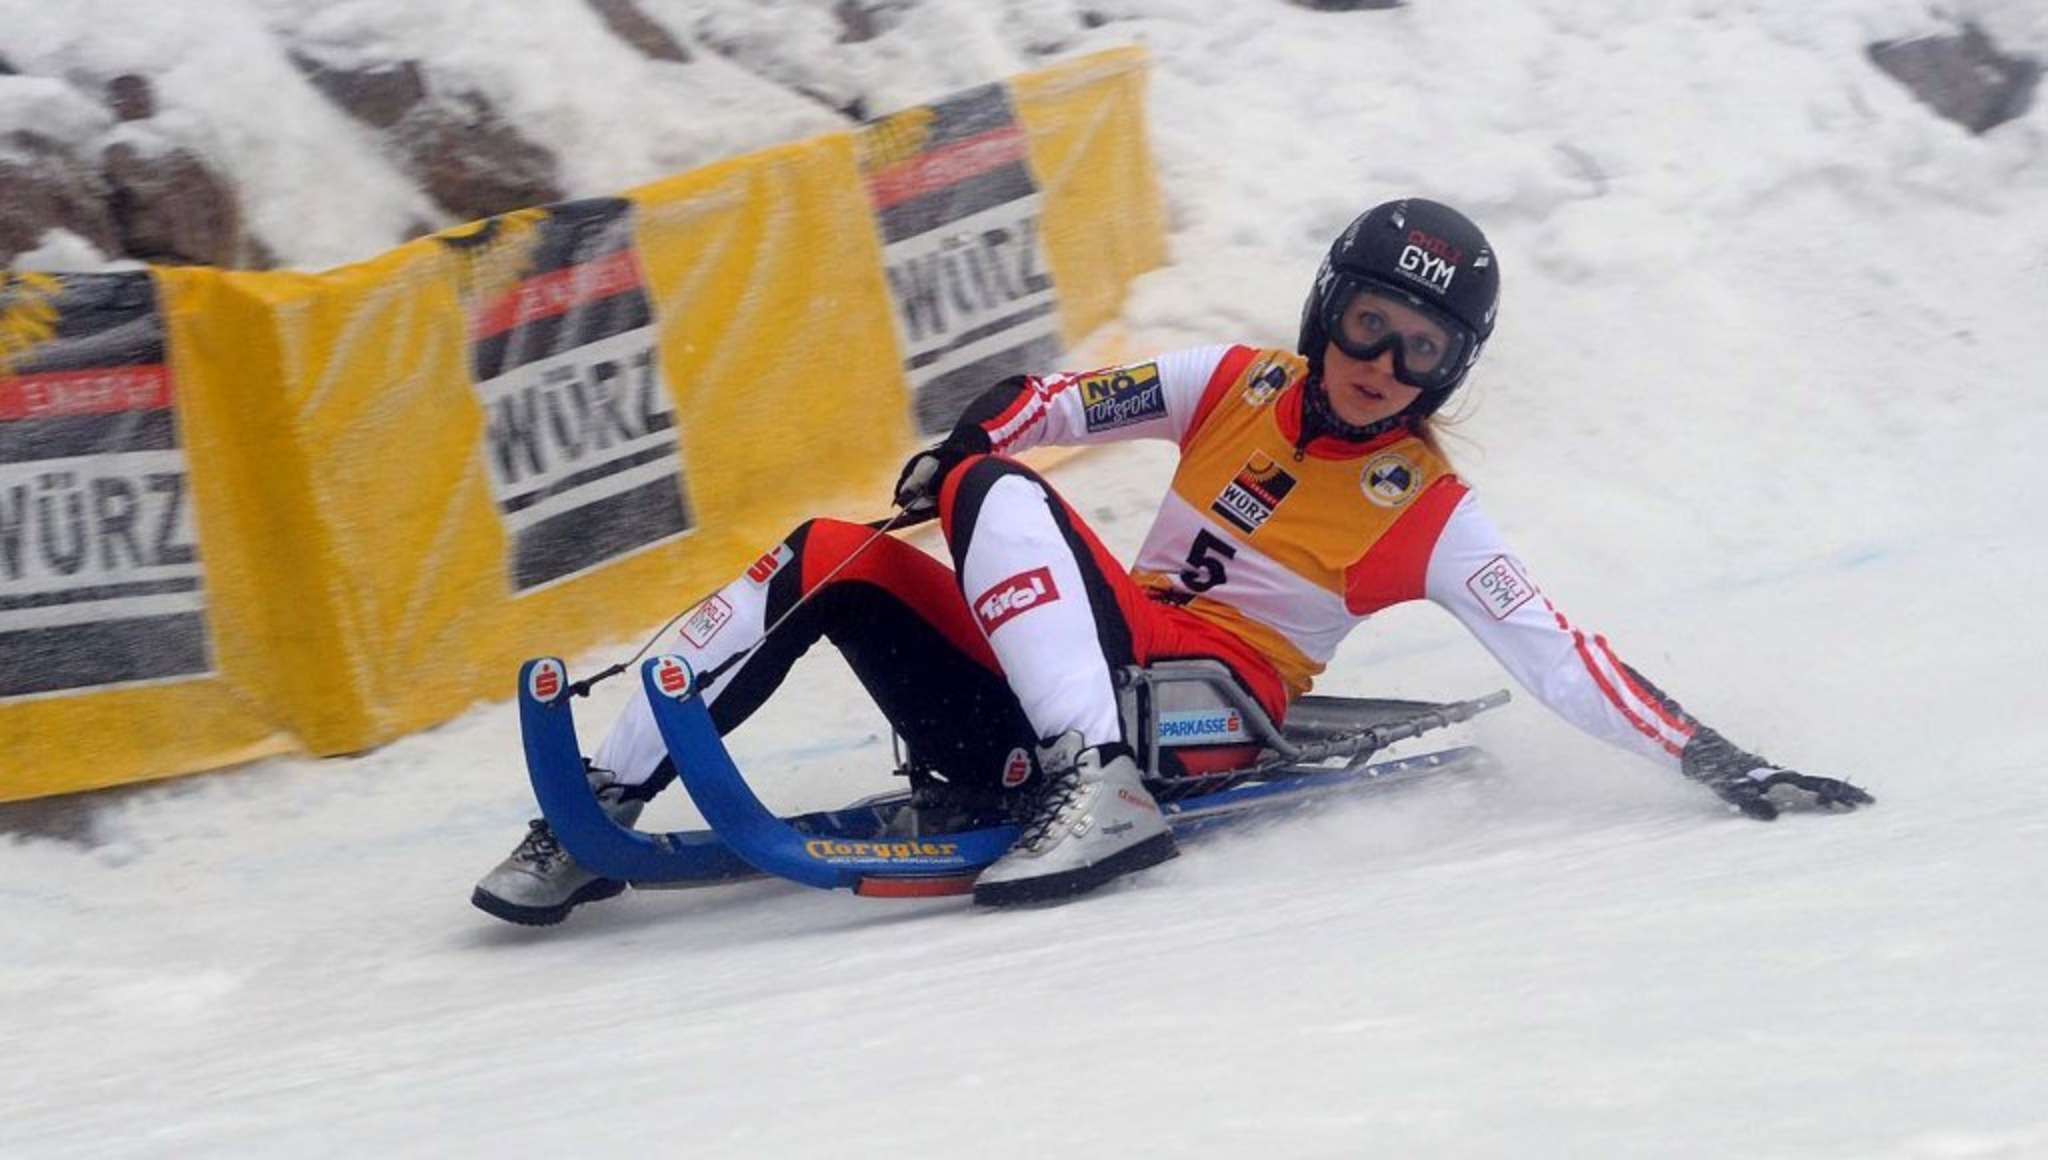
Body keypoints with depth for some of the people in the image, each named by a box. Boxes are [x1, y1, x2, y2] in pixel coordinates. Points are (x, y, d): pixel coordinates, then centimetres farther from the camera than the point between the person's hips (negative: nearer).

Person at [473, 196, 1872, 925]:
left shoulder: (1430, 517, -1)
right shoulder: (1233, 387, 11)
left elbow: (1567, 663, -6)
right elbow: (1054, 404, 13)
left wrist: (1718, 761, -16)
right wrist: (968, 438, -9)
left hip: (1194, 717, -5)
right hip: (1039, 709, 5)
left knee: (1000, 502, -24)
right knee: (831, 560, -10)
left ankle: (1102, 792, -41)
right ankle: (602, 815, -8)